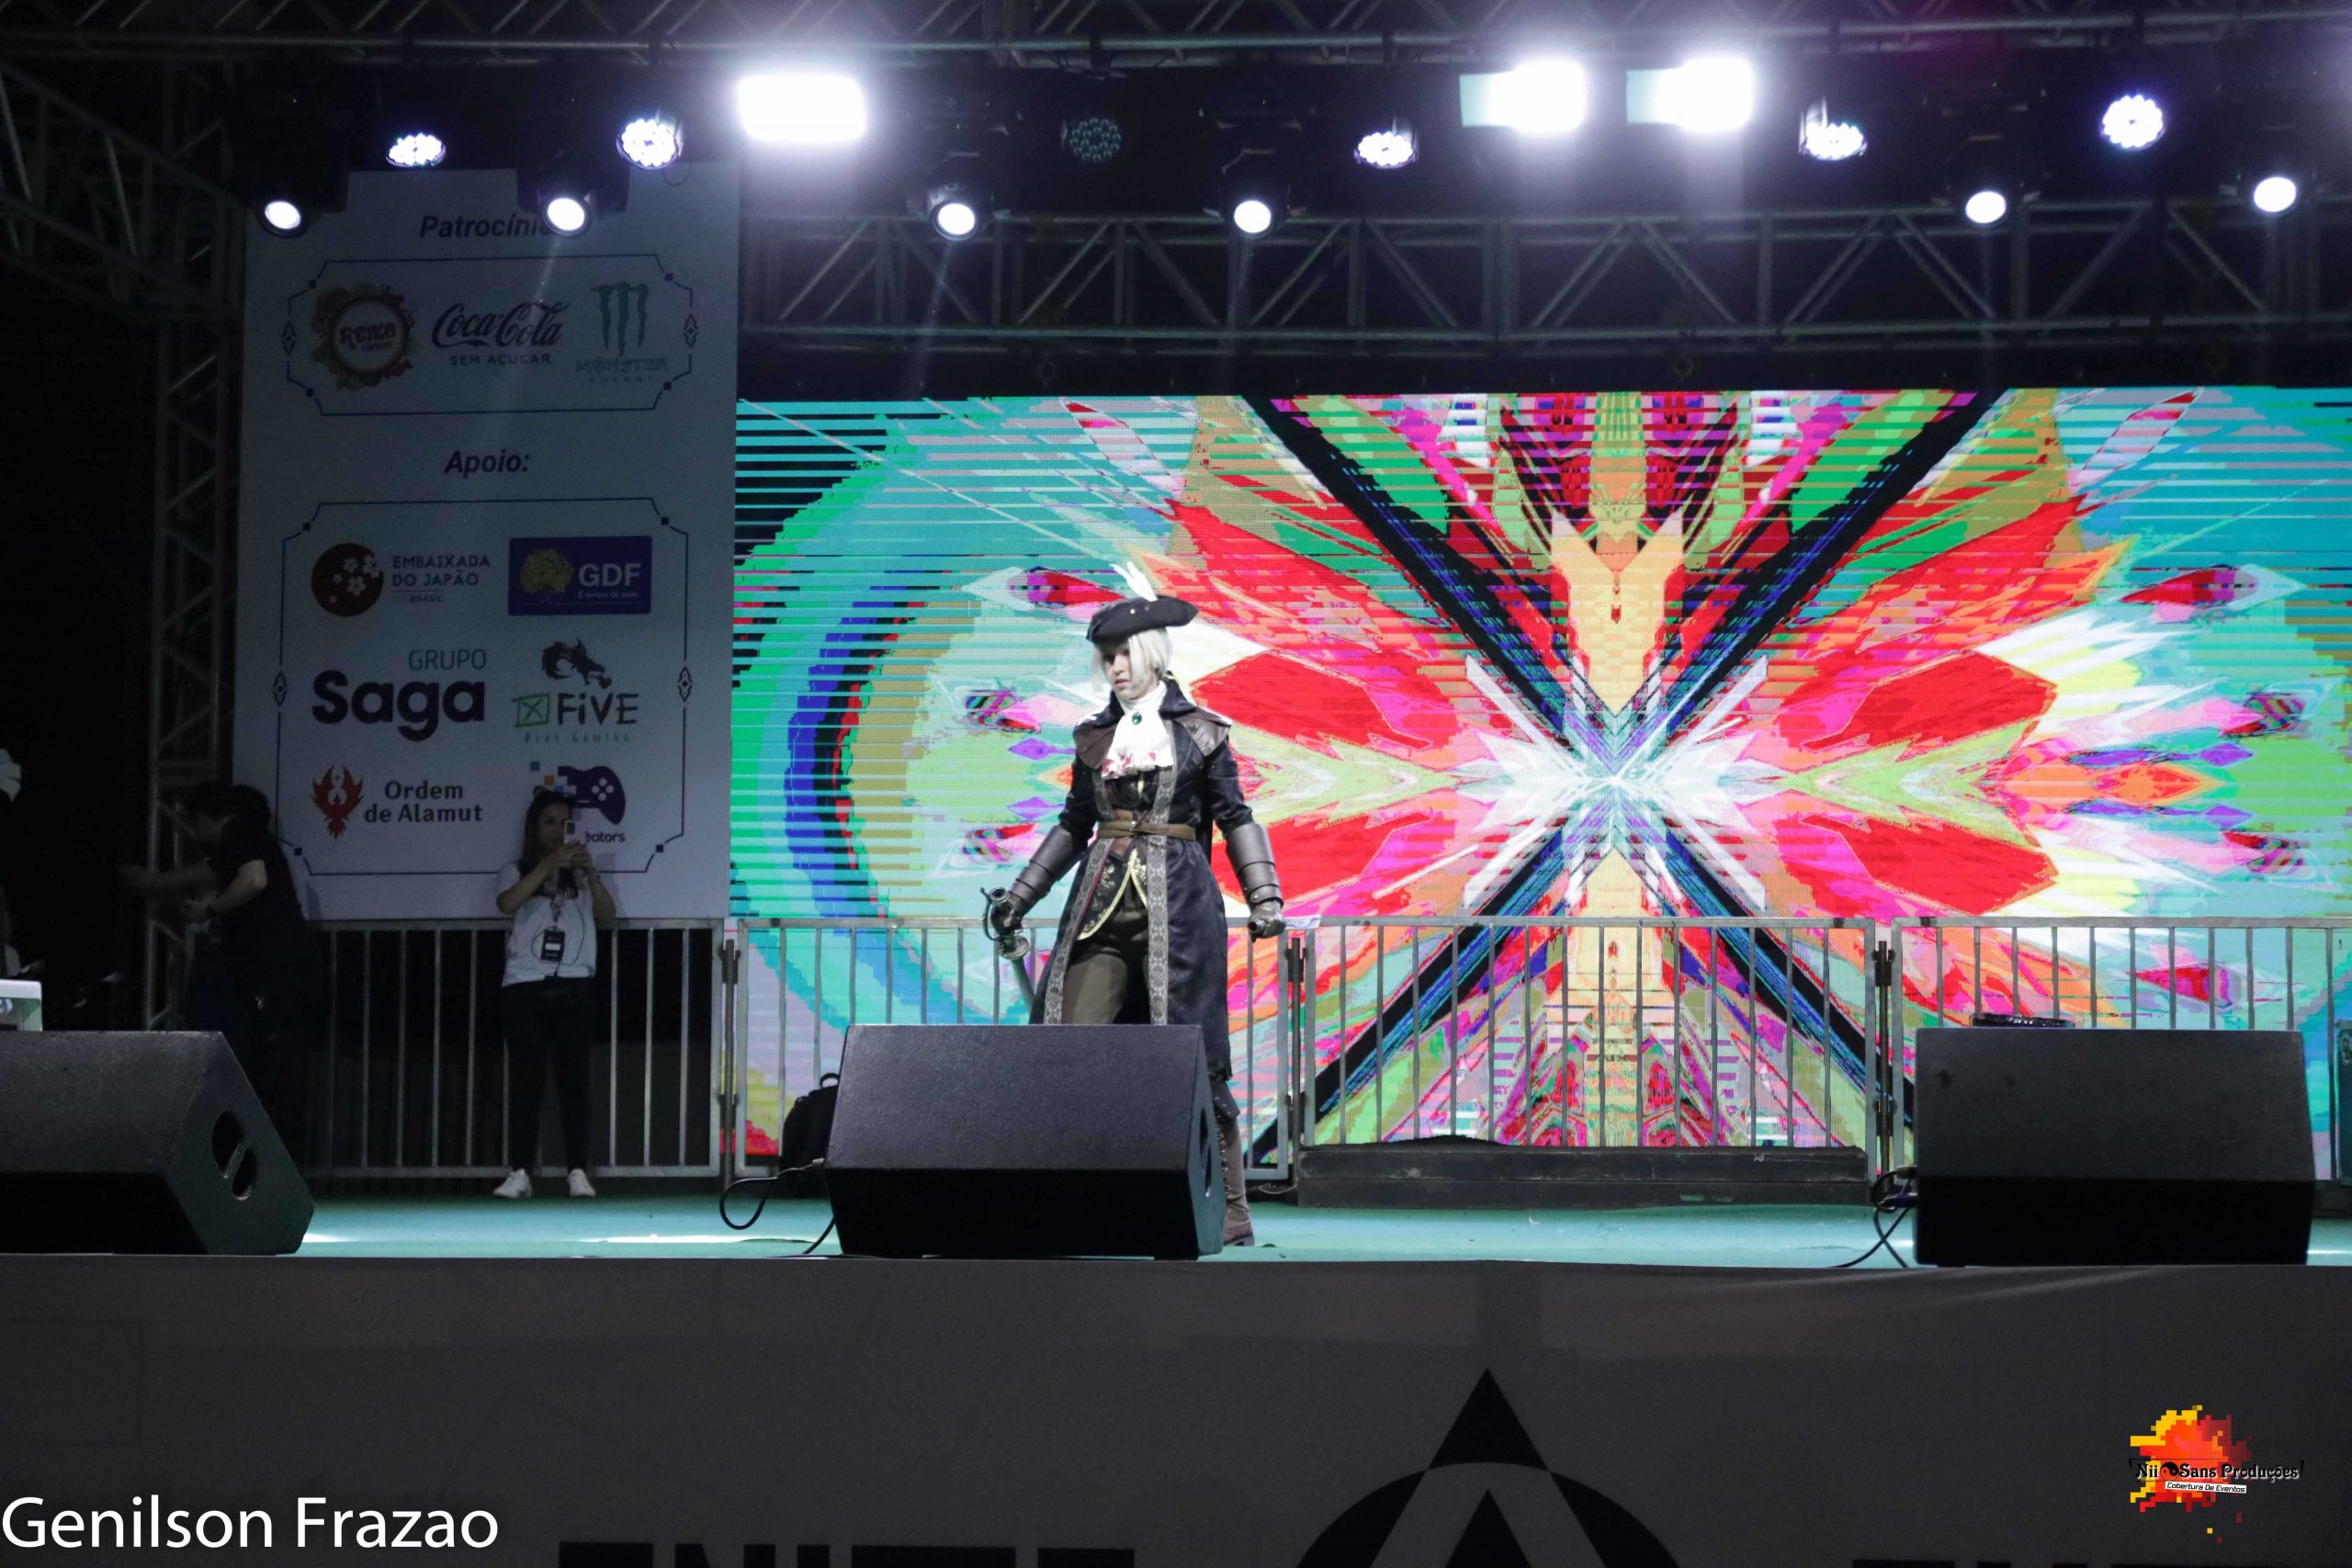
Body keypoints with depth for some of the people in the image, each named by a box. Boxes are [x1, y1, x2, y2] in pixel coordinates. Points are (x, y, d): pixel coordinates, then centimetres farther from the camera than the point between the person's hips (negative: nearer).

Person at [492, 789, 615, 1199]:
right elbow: (507, 904, -12)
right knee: (525, 1080, -2)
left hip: (574, 987, 1)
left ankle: (577, 1172, -1)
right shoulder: (518, 870, 9)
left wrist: (590, 872, -18)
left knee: (574, 1078, -2)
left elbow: (606, 914, -2)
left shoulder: (581, 872, 13)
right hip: (524, 987, -1)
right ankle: (520, 1173, -1)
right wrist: (547, 865, -20)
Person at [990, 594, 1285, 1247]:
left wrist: (1263, 898, -3)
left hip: (1177, 905, -4)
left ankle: (1231, 1211, 2)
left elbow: (1234, 818, 6)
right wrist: (1019, 896, 20)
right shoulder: (1095, 736, 14)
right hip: (1103, 905, 4)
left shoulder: (1199, 731, 4)